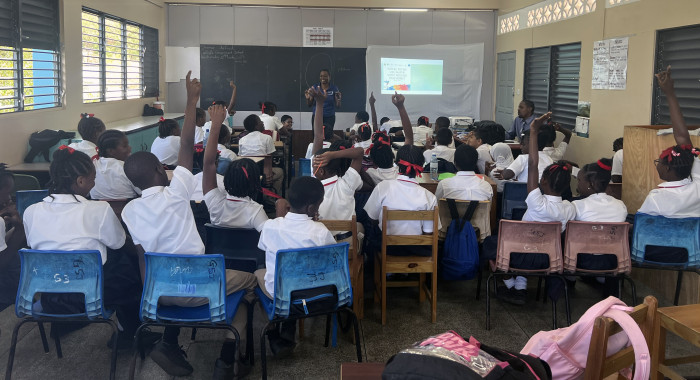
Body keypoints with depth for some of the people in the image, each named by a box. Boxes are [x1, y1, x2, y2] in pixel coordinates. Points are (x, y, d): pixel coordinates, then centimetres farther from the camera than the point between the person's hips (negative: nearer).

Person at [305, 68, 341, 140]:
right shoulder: (315, 88, 4)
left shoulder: (334, 88, 2)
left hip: (329, 118, -1)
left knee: (328, 138, -9)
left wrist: (338, 100, -18)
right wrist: (308, 98, -13)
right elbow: (309, 105, 7)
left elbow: (338, 106, 3)